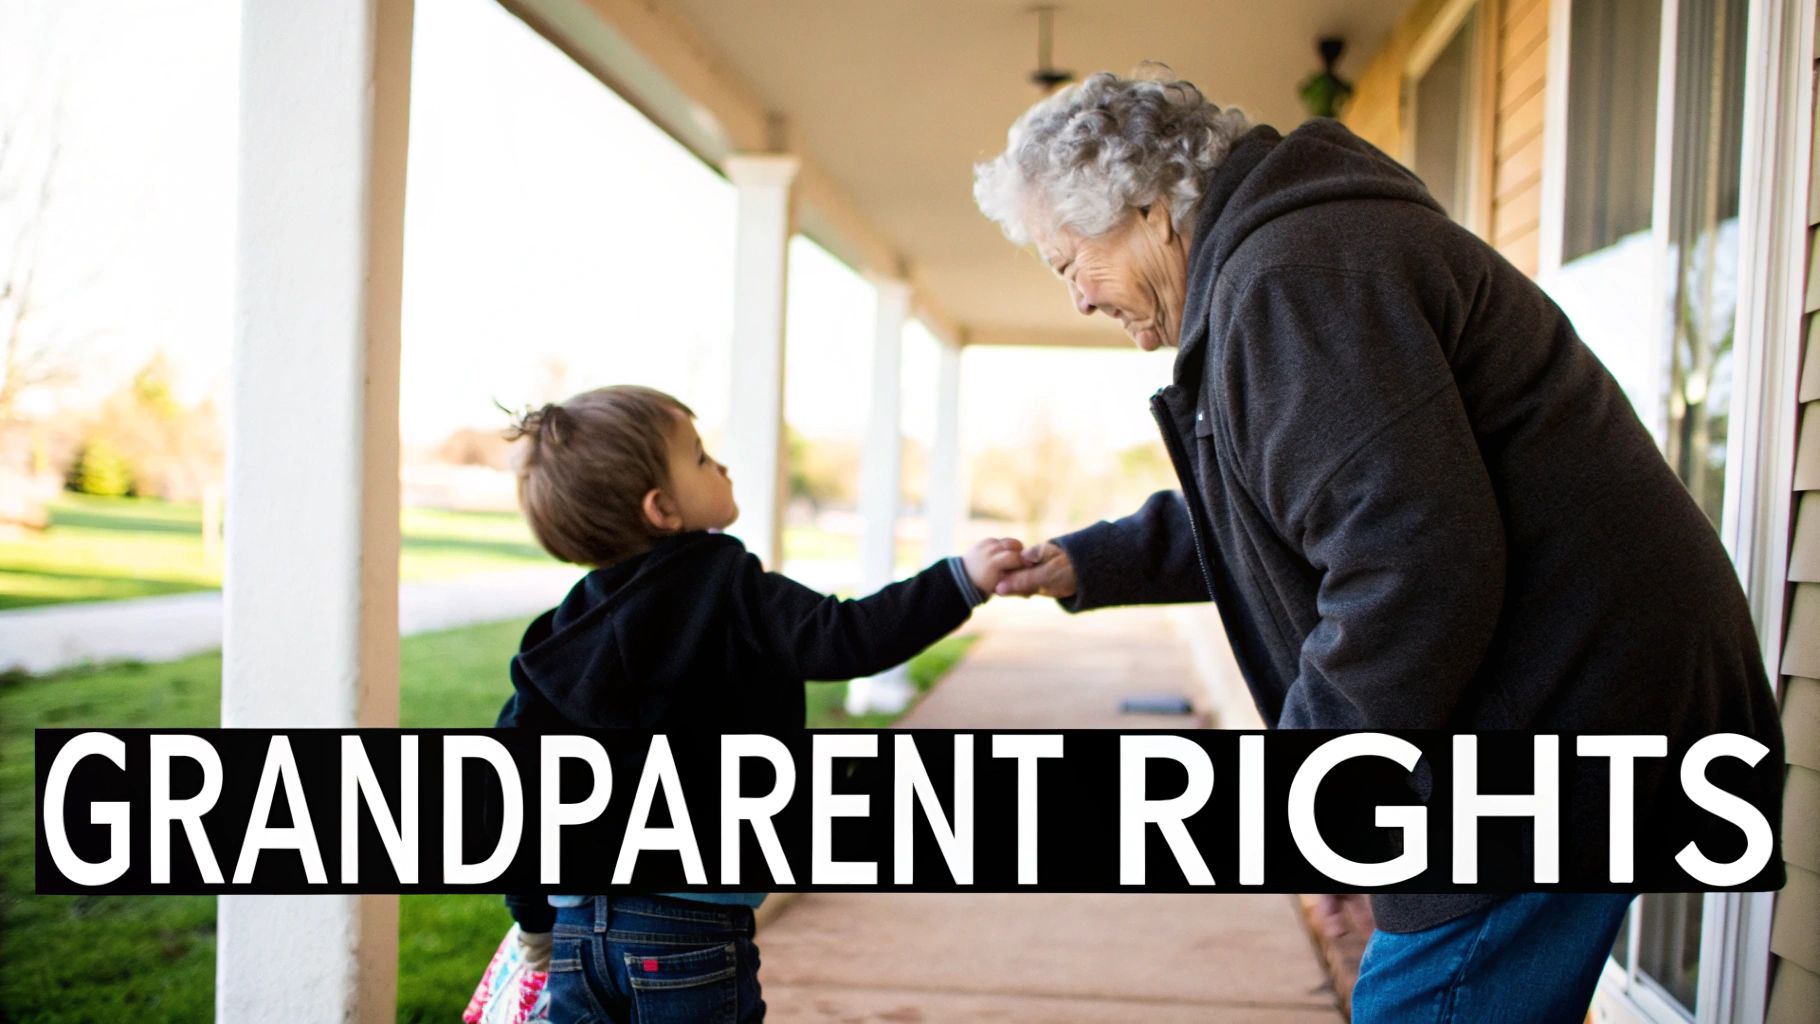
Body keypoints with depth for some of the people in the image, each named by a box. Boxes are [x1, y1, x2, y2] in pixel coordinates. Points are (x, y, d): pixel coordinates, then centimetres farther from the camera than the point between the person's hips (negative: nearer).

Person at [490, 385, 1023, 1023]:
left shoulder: (569, 629, 6)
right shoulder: (730, 594, -9)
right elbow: (849, 639, -20)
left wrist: (535, 916, 17)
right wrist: (961, 580, -15)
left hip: (579, 931, 5)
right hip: (689, 930, -5)